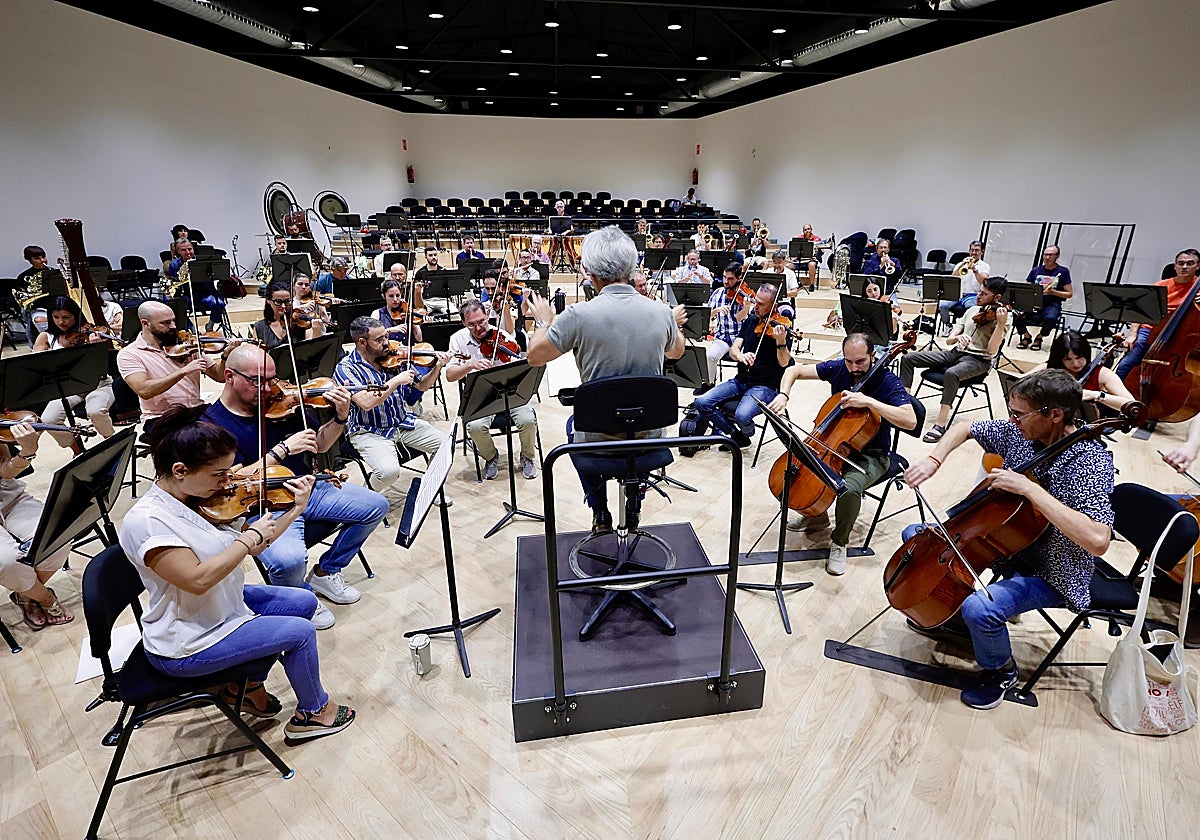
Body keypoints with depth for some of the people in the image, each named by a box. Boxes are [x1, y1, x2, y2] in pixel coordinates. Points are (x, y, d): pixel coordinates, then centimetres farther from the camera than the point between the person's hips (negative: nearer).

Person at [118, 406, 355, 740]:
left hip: (223, 605, 9)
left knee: (304, 602, 12)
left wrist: (295, 510, -6)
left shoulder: (196, 498, -4)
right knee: (300, 632, -9)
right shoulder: (146, 520, -28)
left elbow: (250, 550, 1)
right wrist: (250, 536, -28)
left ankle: (248, 684, 26)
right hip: (185, 646, -9)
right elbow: (198, 579, -36)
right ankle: (313, 712, 18)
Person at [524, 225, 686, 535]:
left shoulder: (579, 315, -20)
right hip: (651, 434, 3)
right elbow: (676, 351, 13)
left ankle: (601, 514, 34)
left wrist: (544, 321, 14)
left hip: (599, 438, -2)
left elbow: (534, 355, -5)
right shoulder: (661, 313, -9)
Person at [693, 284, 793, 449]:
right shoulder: (750, 320, 9)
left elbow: (784, 363, -17)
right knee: (701, 403, -12)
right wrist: (740, 355, -22)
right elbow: (733, 349, 2)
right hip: (741, 380, 6)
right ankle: (735, 434, 7)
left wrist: (781, 342, -37)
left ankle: (746, 435, 7)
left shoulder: (779, 327, -8)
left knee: (741, 415, -33)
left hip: (765, 386, -6)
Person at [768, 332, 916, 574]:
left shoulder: (888, 382, -18)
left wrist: (869, 401, -39)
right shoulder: (838, 368, -6)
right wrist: (783, 394, -19)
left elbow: (910, 421, -32)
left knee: (849, 488, -34)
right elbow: (794, 370, 0)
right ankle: (816, 516, 14)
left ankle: (839, 542, -5)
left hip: (870, 456, -5)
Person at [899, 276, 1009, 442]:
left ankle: (940, 425, -36)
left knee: (951, 373, -41)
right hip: (956, 353, 7)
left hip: (978, 360, -7)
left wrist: (1001, 324, -27)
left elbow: (991, 350, -17)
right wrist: (958, 337, -13)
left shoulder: (1000, 317, -5)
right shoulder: (972, 310, 14)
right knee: (908, 358, -6)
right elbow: (950, 340, 11)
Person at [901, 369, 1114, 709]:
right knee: (915, 535, 9)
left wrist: (1028, 488, -41)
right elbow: (965, 428, 8)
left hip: (1049, 573, -8)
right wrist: (934, 458, -11)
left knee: (979, 608, -33)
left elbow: (1097, 540, -41)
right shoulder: (1020, 432, -9)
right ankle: (952, 620, 25)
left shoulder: (1089, 460, -28)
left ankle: (1000, 671, 4)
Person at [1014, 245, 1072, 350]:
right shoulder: (1035, 270, 13)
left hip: (1052, 304, -2)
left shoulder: (1063, 271, 6)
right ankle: (1027, 336, -2)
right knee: (1017, 314, -30)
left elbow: (1069, 294, 4)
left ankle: (1039, 338, -4)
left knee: (1051, 318, -37)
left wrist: (1052, 291, -14)